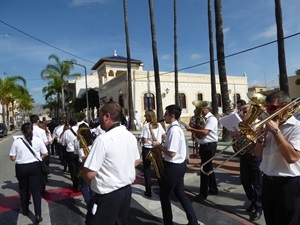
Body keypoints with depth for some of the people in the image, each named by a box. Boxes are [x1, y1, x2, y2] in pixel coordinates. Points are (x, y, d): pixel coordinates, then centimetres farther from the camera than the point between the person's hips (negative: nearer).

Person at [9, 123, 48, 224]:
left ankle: (25, 210, 38)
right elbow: (45, 154, -4)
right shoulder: (38, 140, -7)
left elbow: (13, 158, -5)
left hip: (21, 167, 1)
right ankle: (38, 214, 1)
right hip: (35, 166, 0)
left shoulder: (16, 141, -8)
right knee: (36, 190, 5)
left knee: (23, 189, 21)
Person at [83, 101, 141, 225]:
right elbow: (137, 161, 14)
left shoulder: (103, 139, -23)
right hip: (126, 190, 8)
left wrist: (86, 161, -2)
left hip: (107, 196, -7)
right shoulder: (131, 136, 0)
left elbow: (89, 174, -22)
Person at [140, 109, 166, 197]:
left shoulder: (146, 125, -14)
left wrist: (142, 140, 2)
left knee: (147, 170, 10)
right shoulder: (159, 125, -1)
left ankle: (148, 191, 16)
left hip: (147, 149, -4)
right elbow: (164, 137, 3)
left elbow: (144, 140, -17)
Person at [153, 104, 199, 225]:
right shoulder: (176, 128, 10)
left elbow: (172, 153, -25)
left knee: (164, 195, 10)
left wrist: (159, 145, -14)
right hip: (179, 165, 10)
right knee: (180, 194, 18)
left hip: (173, 167, -10)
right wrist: (162, 146, 8)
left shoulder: (173, 130, -23)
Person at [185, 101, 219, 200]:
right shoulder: (203, 118, 11)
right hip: (204, 146, 9)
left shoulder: (211, 119, -16)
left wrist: (191, 129, -21)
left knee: (205, 169, -1)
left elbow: (204, 132, -27)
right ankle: (213, 189, 35)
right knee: (208, 168, 19)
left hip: (209, 146, -9)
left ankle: (203, 194, 11)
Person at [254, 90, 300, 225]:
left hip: (289, 185, -6)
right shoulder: (268, 125, 7)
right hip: (267, 182, 6)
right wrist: (261, 139, -8)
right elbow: (258, 155, 11)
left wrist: (276, 131, -22)